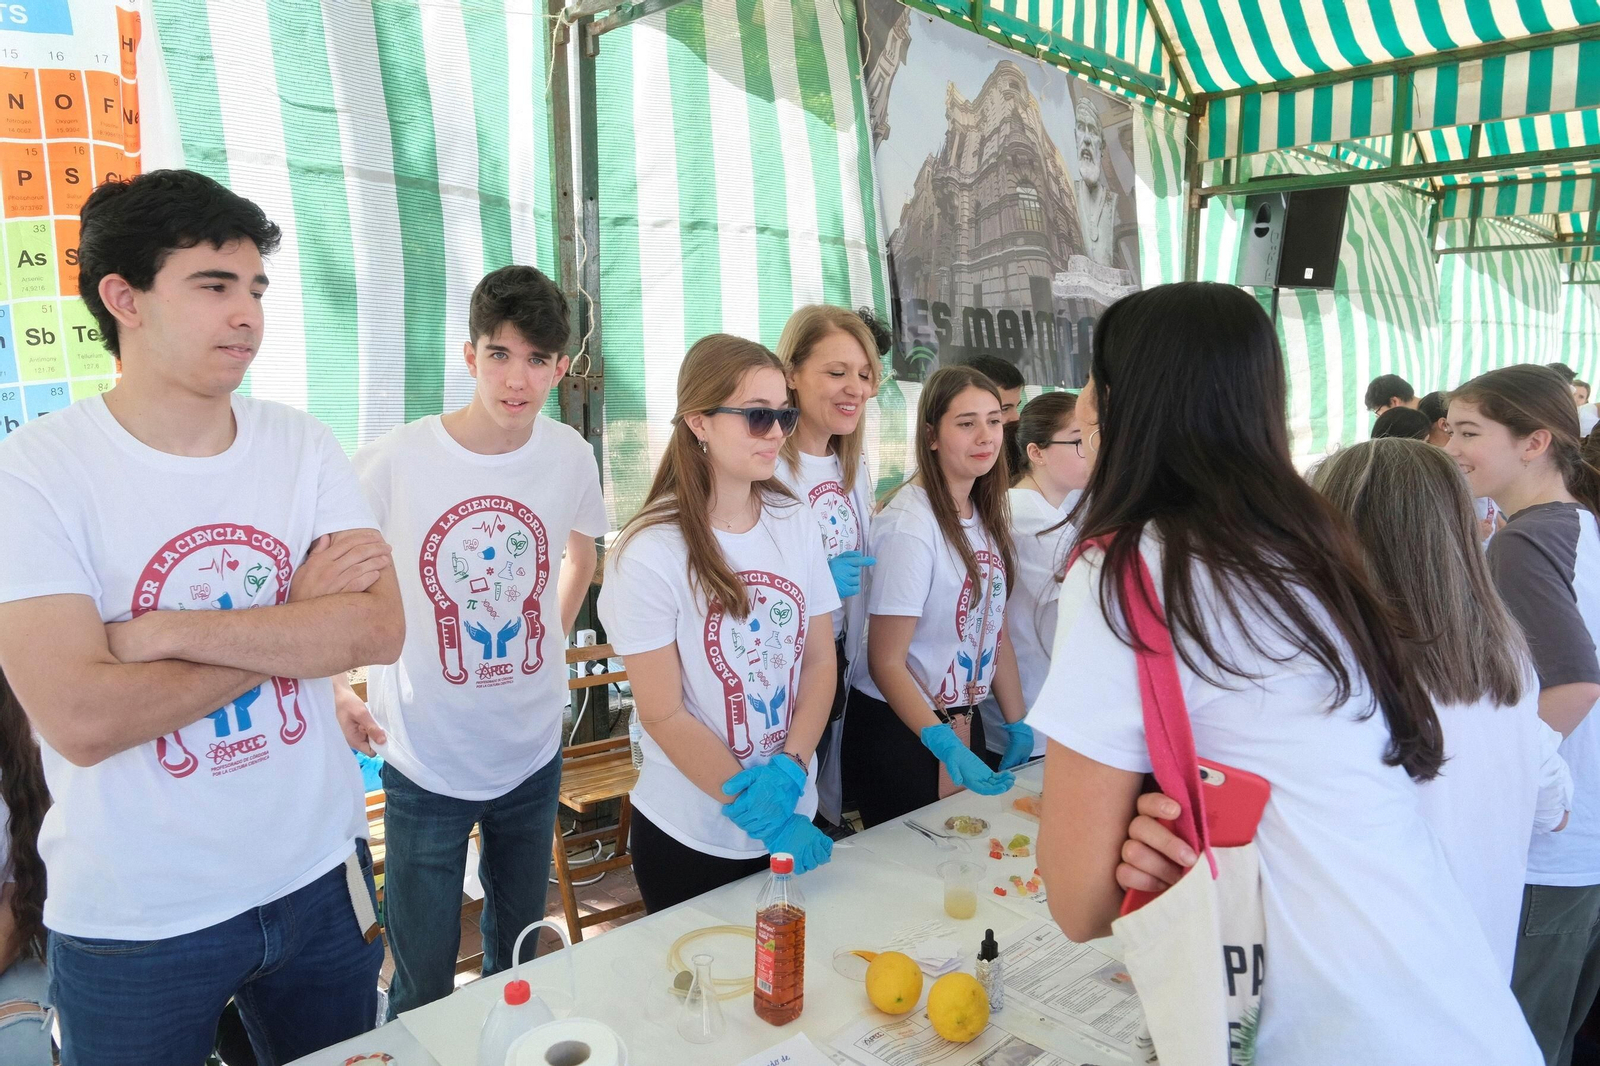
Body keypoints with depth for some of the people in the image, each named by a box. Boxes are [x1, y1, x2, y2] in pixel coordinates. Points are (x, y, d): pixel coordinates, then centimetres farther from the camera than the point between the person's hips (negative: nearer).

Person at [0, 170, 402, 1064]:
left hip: (321, 874, 3)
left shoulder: (304, 446, -4)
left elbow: (381, 630, -16)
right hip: (135, 923, -3)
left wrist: (164, 630, -21)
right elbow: (81, 721, -24)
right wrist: (299, 616, -17)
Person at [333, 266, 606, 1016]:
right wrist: (337, 690, -11)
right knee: (422, 992, 9)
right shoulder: (392, 462, -17)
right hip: (426, 763, -3)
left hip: (533, 755, 4)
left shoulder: (571, 456, -7)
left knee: (519, 967, 23)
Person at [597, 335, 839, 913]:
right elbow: (664, 716, -16)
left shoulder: (796, 522, -3)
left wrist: (790, 771, -14)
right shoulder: (650, 553, -19)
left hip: (796, 818, 5)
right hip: (692, 841, -5)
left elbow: (820, 660, 0)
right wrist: (761, 817, -18)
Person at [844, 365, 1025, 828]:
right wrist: (946, 747, -28)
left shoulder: (988, 515, 2)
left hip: (964, 720, 8)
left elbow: (995, 632, 9)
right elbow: (885, 662, -21)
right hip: (900, 728, -7)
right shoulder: (909, 524, -22)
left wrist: (1019, 725, 7)